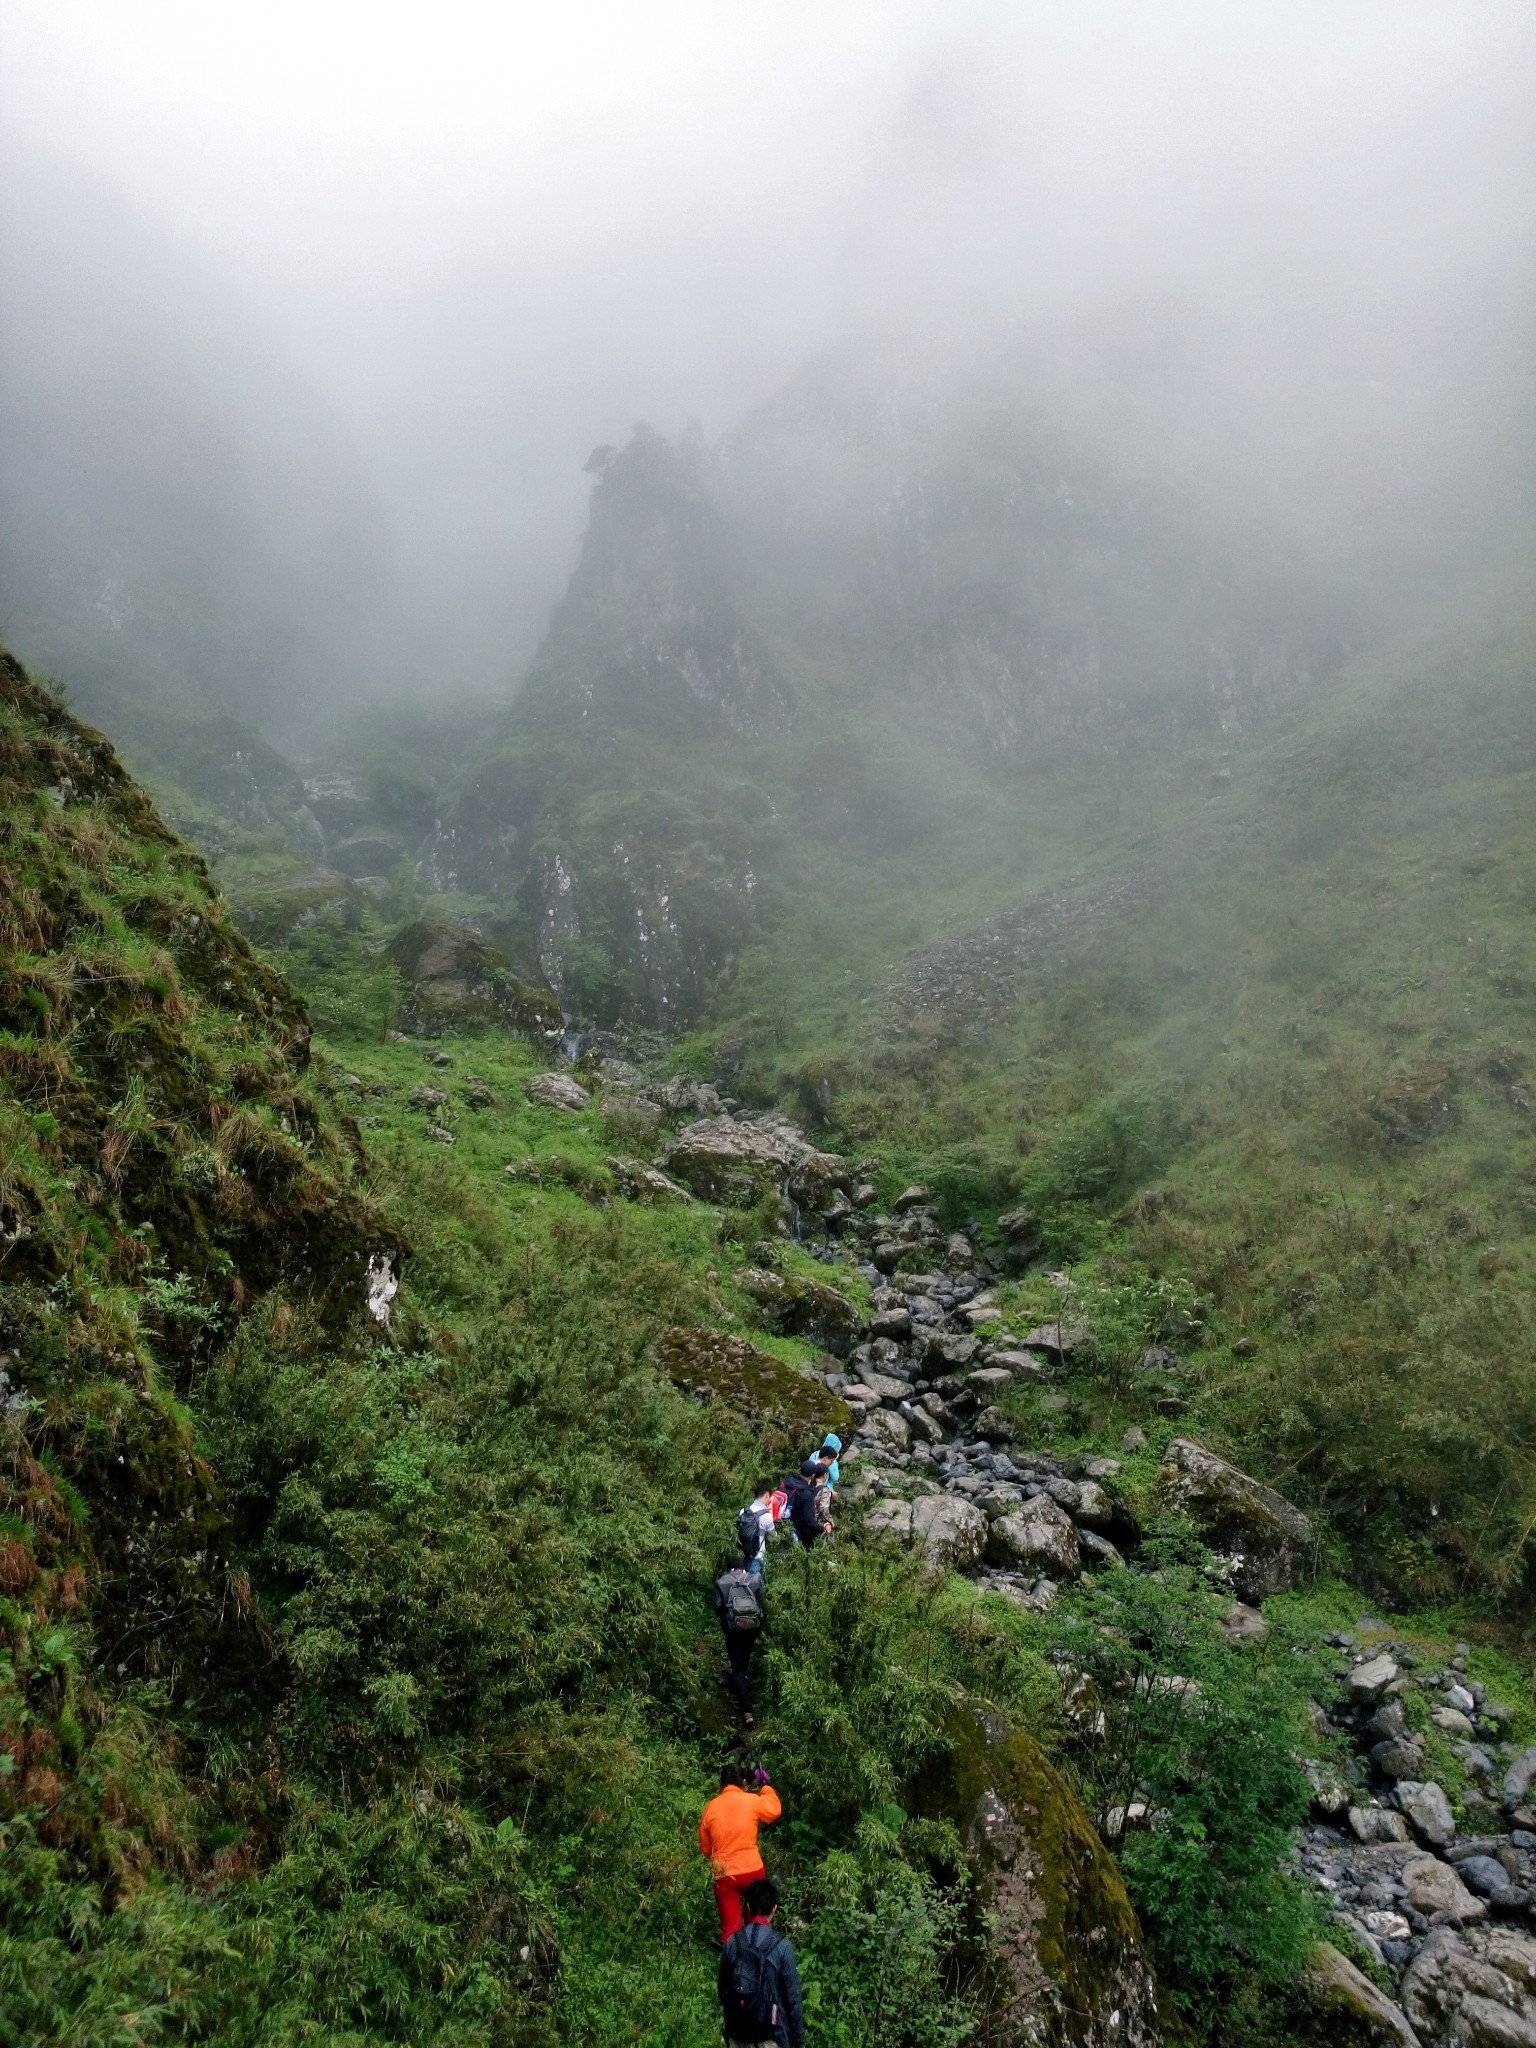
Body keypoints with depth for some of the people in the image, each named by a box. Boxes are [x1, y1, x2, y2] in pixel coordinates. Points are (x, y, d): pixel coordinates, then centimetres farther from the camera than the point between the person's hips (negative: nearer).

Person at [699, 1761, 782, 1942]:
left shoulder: (711, 1807, -2)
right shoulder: (753, 1801, -7)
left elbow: (705, 1846, 10)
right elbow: (775, 1810, 13)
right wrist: (765, 1786, 23)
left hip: (724, 1875, 0)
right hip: (752, 1870, 0)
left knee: (730, 1927, 8)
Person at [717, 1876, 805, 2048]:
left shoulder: (732, 1943, -4)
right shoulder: (781, 1946, -14)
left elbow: (722, 1988, 6)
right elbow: (793, 1996, -9)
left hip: (738, 2034, 4)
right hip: (771, 2034, -3)